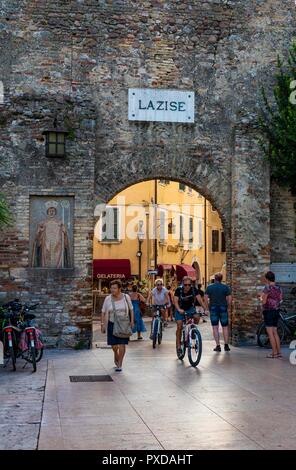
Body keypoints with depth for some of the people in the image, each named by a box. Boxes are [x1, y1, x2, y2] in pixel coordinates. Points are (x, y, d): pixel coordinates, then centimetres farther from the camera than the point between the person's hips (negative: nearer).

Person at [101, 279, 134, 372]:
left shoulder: (126, 297, -4)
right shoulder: (108, 299, -5)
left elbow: (131, 309, 7)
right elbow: (104, 312, -2)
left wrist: (132, 321, 2)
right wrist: (103, 324, -7)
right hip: (112, 324, 1)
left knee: (122, 344, -6)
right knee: (114, 345, 5)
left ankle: (119, 364, 5)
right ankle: (116, 357, 37)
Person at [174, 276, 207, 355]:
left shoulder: (194, 289, -18)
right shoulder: (179, 290, -22)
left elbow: (199, 299, -24)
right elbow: (175, 301, -29)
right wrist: (179, 309, -48)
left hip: (190, 308, 2)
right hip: (180, 310, -1)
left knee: (197, 317, -28)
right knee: (179, 326, -12)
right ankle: (178, 345, 0)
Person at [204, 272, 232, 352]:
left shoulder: (209, 287, 1)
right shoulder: (226, 287, 1)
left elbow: (206, 298, -5)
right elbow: (229, 298, -5)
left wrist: (207, 307, 5)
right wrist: (228, 307, 8)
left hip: (213, 308, 0)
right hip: (223, 308, 0)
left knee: (215, 327, 2)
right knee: (225, 327, 9)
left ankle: (218, 346, -1)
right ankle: (226, 345, 7)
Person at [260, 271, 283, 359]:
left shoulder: (267, 288, -14)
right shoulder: (279, 288, 8)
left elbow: (264, 302, -15)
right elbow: (280, 300, 15)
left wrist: (262, 297, 7)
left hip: (268, 311, -7)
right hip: (276, 311, 7)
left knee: (270, 333, -3)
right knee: (275, 332, 14)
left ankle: (274, 353, -3)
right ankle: (279, 352, 13)